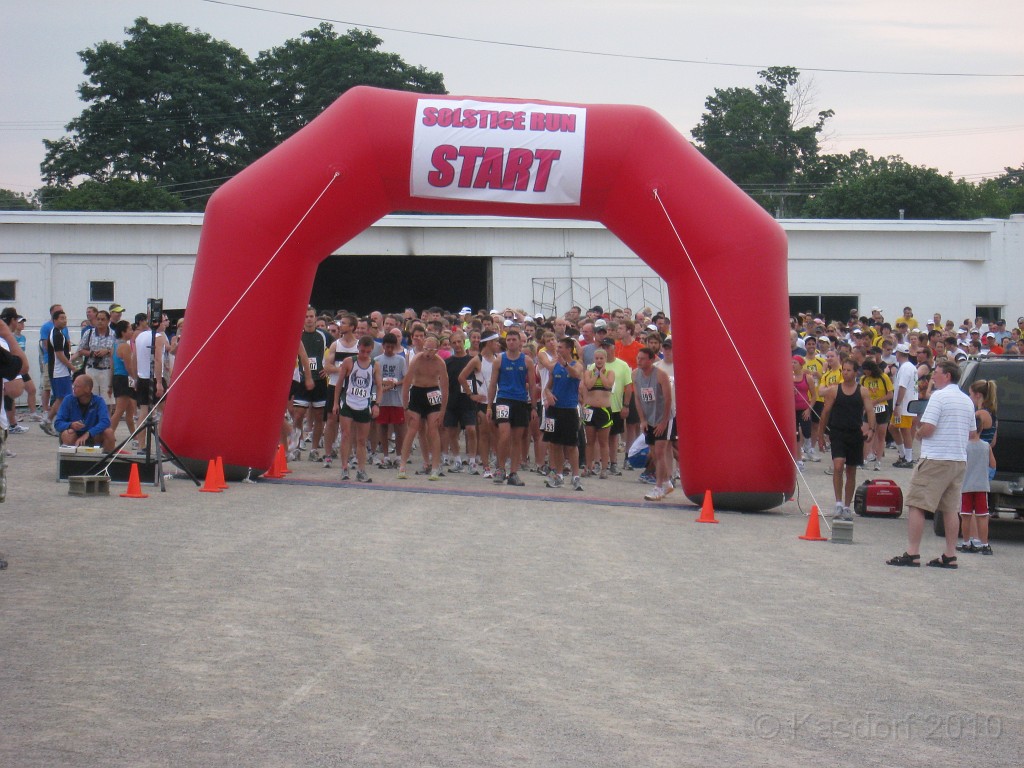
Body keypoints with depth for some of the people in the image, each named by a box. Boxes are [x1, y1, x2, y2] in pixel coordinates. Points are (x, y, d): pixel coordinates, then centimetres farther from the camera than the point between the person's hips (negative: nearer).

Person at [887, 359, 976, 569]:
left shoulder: (939, 396, -11)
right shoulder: (967, 401, 14)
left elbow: (927, 429, -17)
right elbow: (971, 432, 20)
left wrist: (918, 433, 2)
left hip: (936, 459, -8)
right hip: (960, 460, 8)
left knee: (916, 505, -5)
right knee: (951, 509, 11)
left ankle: (912, 554, -10)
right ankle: (950, 556, 9)